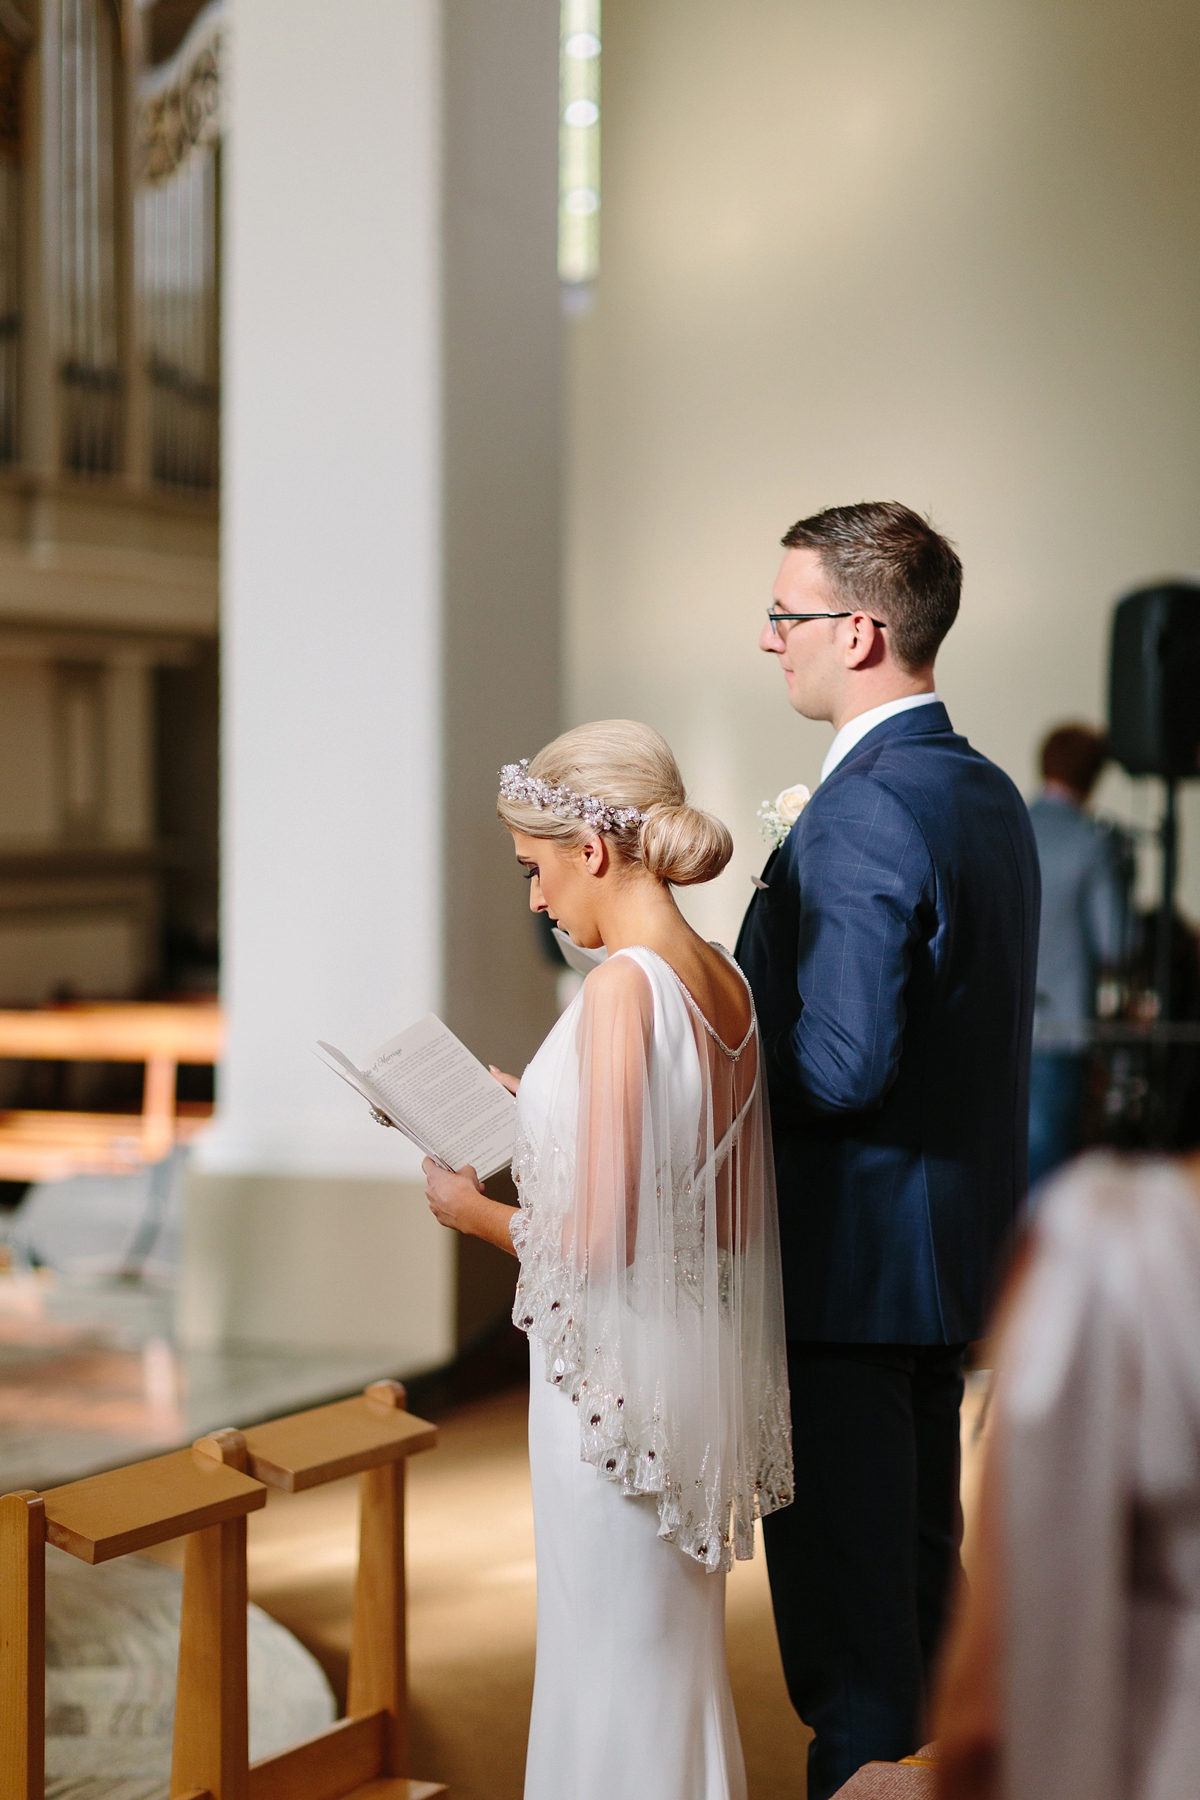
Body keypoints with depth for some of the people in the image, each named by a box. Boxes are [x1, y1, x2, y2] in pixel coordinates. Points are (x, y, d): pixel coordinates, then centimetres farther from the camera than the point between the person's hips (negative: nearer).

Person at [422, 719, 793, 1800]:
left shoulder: (624, 988, -21)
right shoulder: (726, 980, 5)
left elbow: (597, 1237, -23)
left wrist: (478, 1213, -5)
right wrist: (538, 1122, 15)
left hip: (619, 1374, -9)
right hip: (698, 1364, 9)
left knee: (615, 1657, 6)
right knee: (675, 1651, 21)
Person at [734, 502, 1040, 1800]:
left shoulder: (862, 813, -21)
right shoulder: (987, 792, 9)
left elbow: (845, 1061, -27)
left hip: (849, 1256, -10)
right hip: (954, 1247, 10)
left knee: (844, 1607, 0)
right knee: (919, 1566, 20)